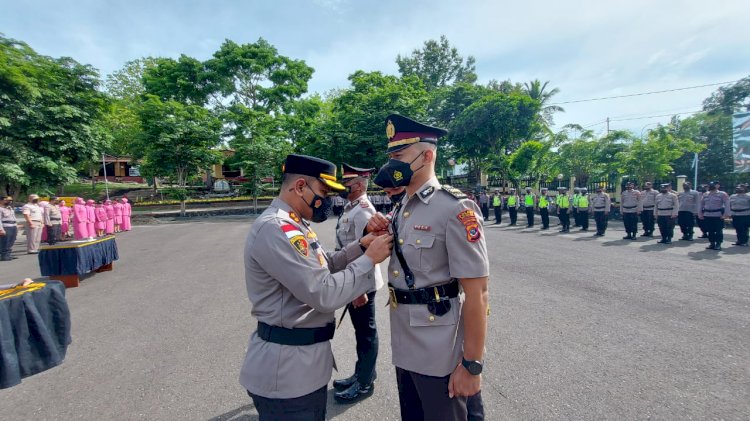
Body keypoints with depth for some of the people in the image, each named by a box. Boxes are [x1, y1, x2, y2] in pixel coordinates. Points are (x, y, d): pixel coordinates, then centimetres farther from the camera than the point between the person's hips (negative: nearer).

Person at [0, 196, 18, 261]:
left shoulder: (10, 208, 18)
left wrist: (16, 226, 20)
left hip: (13, 227, 9)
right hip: (5, 228, -9)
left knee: (11, 243, 11)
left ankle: (8, 255, 17)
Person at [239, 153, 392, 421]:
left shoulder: (294, 225, 9)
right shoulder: (273, 229, -25)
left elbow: (323, 267, 14)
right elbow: (322, 294, -28)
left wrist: (361, 246, 2)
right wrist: (369, 259, -19)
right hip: (286, 369, -10)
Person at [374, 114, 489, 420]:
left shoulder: (455, 209, -19)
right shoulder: (401, 209, 6)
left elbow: (477, 292, -20)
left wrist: (471, 365, -17)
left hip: (441, 355, -8)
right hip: (404, 348, 8)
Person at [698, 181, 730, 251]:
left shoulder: (722, 194, 0)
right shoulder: (705, 195, 12)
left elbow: (727, 205, -6)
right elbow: (701, 205, 15)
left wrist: (725, 214, -15)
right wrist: (700, 213, 8)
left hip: (718, 215, -4)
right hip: (707, 215, 4)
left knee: (718, 230, 0)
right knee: (710, 230, 7)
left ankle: (718, 244, 6)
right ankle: (712, 243, 15)